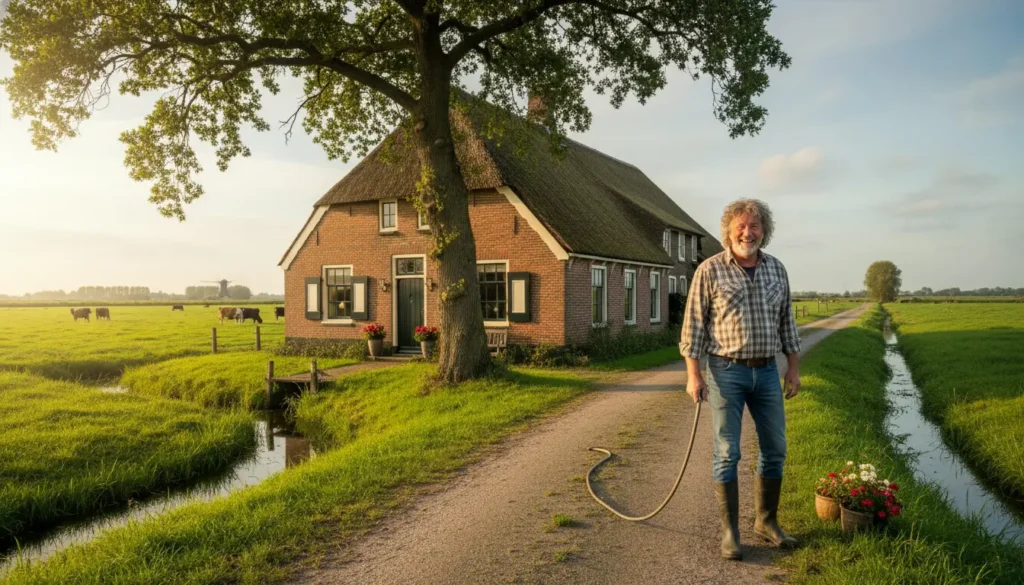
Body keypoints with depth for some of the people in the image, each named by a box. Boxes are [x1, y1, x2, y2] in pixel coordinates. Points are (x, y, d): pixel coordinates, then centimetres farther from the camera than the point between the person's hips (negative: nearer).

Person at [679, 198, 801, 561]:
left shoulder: (776, 269, 7)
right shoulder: (710, 270, -7)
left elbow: (786, 321, 13)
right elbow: (694, 324, -8)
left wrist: (794, 367, 9)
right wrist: (693, 373, -13)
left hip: (767, 371, 5)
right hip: (726, 370, -5)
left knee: (774, 449, 10)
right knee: (727, 453, 0)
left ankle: (766, 521, 28)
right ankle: (730, 531, 12)